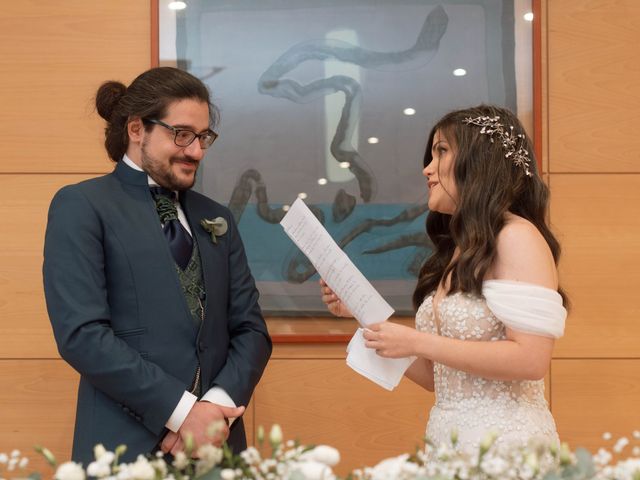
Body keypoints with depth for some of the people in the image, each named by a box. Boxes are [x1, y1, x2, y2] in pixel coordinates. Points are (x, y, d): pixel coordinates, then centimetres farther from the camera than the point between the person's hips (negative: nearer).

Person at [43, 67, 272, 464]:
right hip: (128, 445, -5)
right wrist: (181, 411, -17)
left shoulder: (217, 220, 14)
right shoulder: (82, 206, -3)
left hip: (217, 444, 5)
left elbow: (251, 329, 8)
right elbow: (82, 333, -14)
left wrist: (218, 407, -10)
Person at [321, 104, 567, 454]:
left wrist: (418, 342, -20)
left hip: (504, 443, -8)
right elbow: (437, 378, 12)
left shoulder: (516, 237, -11)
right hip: (447, 441, 8)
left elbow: (531, 360, -22)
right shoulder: (455, 252, 13)